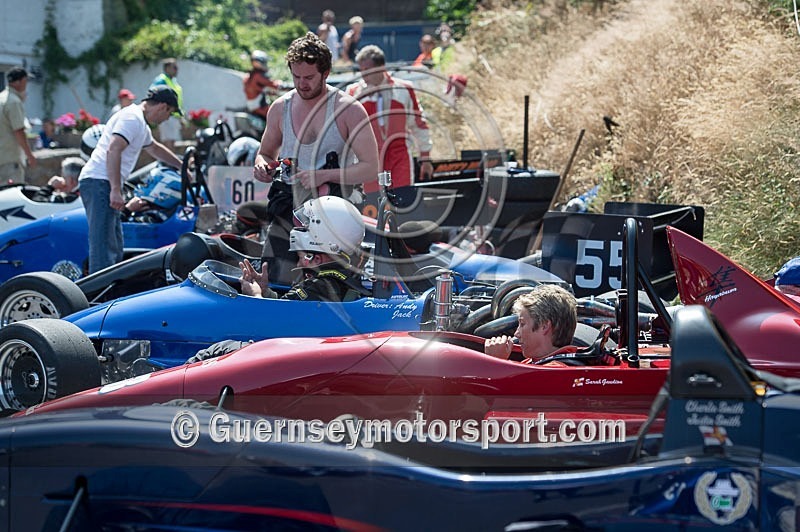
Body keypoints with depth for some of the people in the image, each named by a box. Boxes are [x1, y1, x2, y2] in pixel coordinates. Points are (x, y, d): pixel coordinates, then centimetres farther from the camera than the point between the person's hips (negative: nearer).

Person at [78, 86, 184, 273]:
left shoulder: (140, 122, 24)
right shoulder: (132, 118, -10)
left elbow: (155, 148, 43)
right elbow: (113, 151, -22)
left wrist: (181, 166, 54)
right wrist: (116, 190, -26)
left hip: (103, 185, 11)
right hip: (100, 182, -11)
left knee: (114, 247, 11)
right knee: (103, 245, -15)